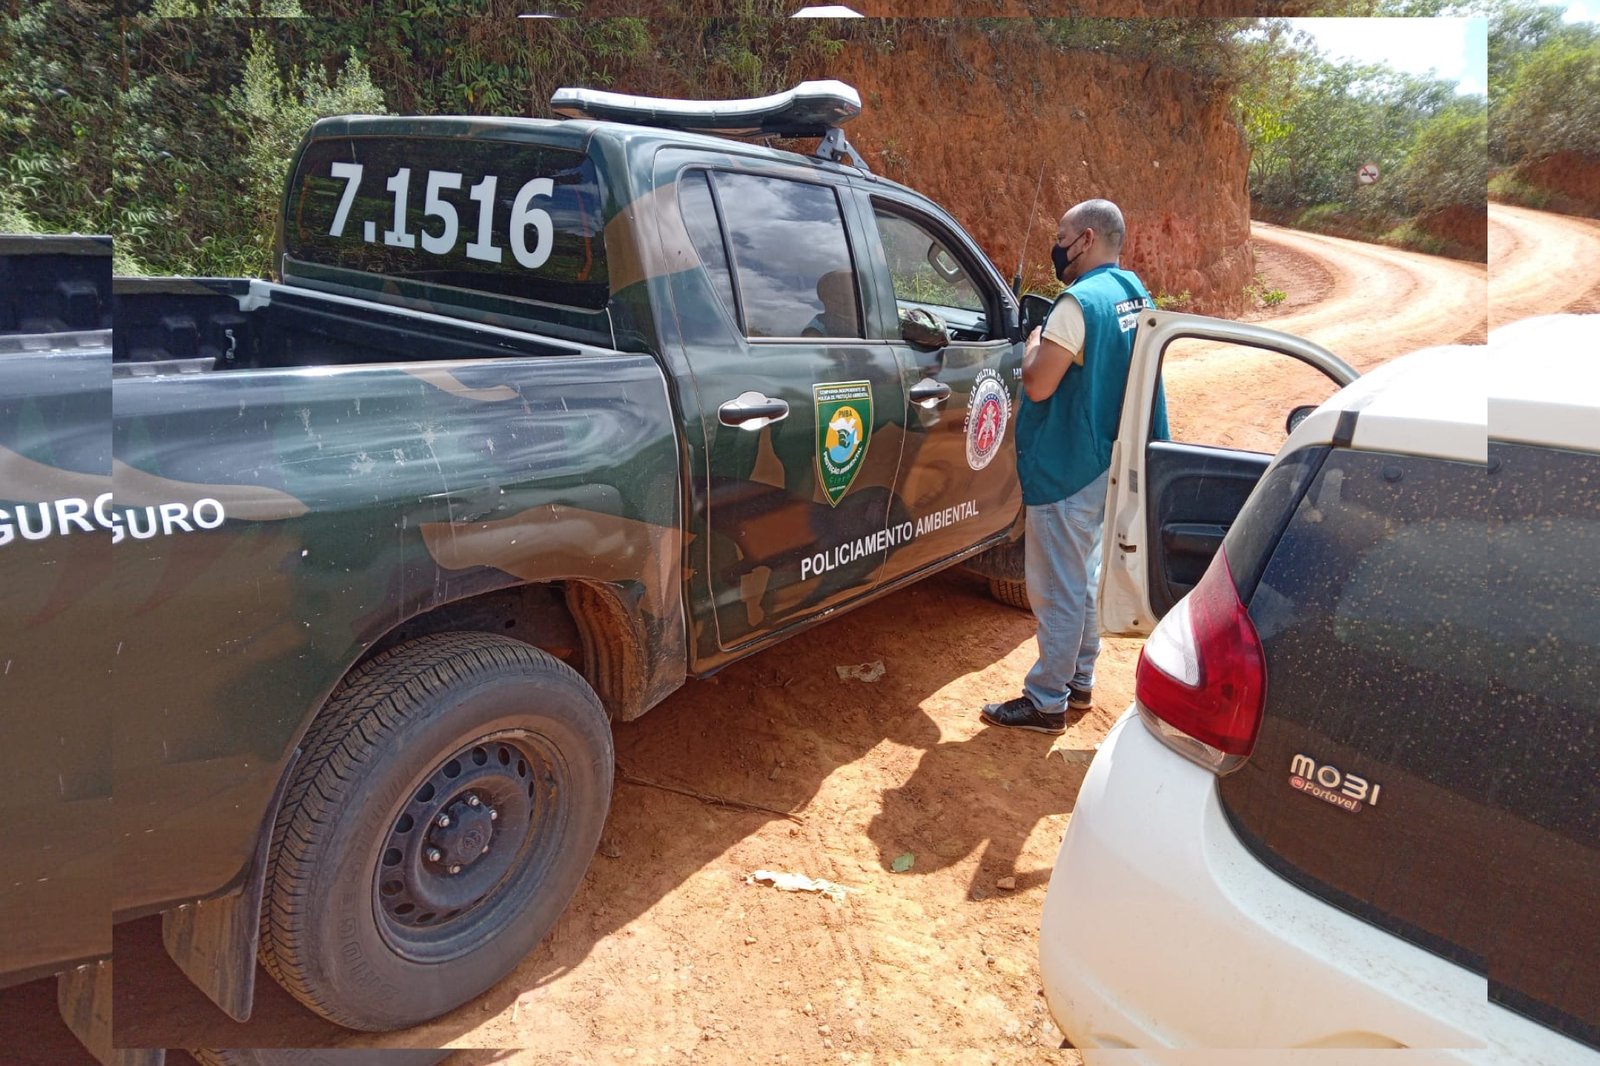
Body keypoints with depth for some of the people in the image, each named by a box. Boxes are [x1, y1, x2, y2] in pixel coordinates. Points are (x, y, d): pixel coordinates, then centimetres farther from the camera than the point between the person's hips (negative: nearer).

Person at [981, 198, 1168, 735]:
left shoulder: (1080, 303, -21)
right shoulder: (1135, 293, 9)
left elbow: (1037, 385, -21)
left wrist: (1035, 341, -4)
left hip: (1066, 472, -10)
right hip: (1106, 463, 10)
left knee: (1057, 589, 0)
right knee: (1084, 578, 20)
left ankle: (1046, 702, 10)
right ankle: (1079, 681, 32)